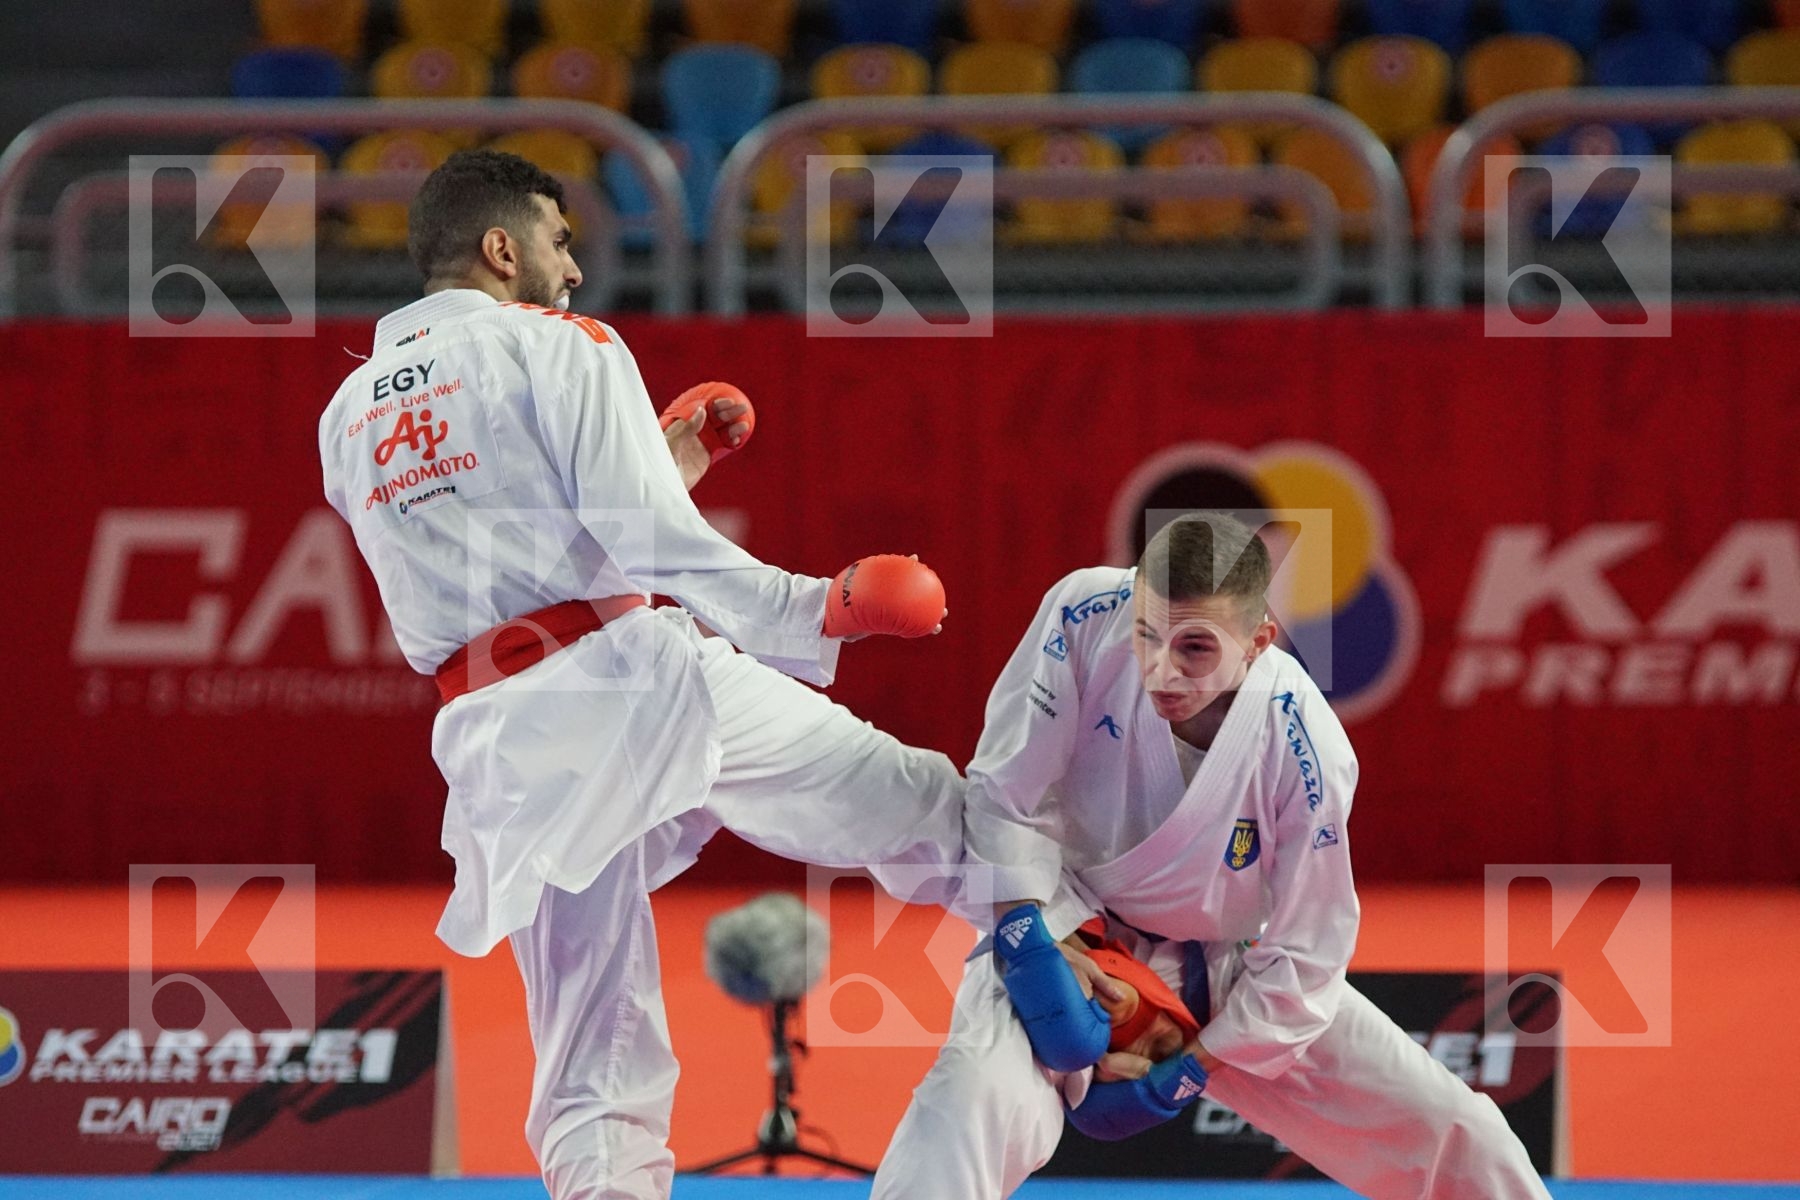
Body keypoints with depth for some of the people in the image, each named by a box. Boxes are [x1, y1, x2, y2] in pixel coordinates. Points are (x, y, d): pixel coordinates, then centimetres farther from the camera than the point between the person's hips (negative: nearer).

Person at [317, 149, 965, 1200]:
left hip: (500, 747, 5)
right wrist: (817, 612, -5)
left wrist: (664, 469, 30)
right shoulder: (559, 347, 2)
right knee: (923, 807, 6)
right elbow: (652, 543, -10)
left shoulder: (349, 419, 20)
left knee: (596, 1068, 6)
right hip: (634, 683, -5)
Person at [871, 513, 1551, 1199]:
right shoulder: (1086, 618, -26)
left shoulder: (1306, 751, -25)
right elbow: (1004, 793, -15)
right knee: (974, 1105, -35)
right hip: (1063, 923, -2)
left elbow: (1304, 955, -14)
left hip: (1213, 970, 2)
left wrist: (1185, 1073, -16)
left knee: (1447, 1134, 2)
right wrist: (1032, 944, -26)